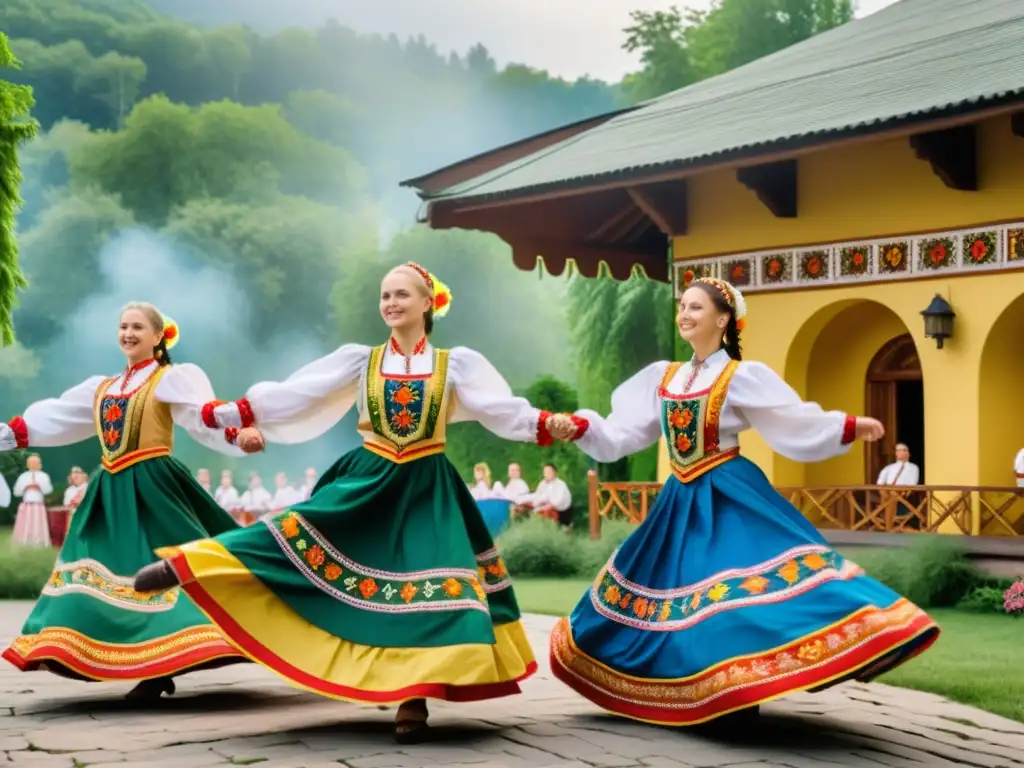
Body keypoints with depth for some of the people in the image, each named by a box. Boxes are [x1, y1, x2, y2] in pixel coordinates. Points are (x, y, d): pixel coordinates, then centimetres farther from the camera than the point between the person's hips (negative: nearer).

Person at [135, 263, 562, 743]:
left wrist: (548, 425, -23)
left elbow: (503, 408, -5)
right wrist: (232, 415, -5)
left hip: (427, 493, 0)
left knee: (428, 588, -10)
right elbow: (296, 393, 1)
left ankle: (412, 696, -2)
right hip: (368, 484, 1)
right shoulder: (360, 360, 4)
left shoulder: (457, 362, 2)